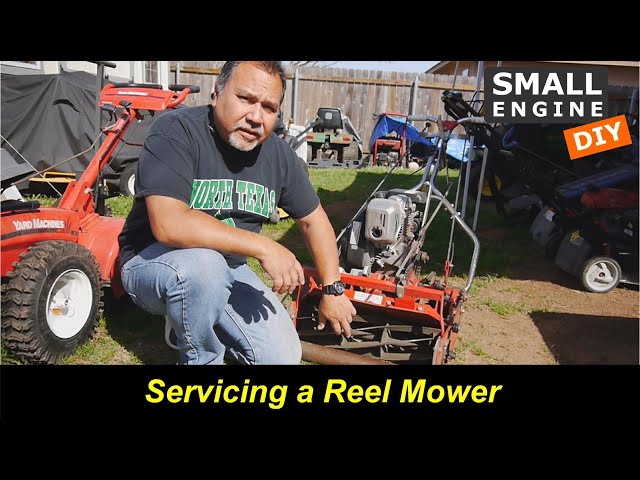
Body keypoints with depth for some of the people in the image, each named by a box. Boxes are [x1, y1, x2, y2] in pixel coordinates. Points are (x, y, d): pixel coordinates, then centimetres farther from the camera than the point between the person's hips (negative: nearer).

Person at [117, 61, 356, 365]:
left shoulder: (278, 154, -4)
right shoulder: (176, 131, -22)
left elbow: (313, 220, 6)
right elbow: (169, 224, -35)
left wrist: (331, 290, 4)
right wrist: (263, 247, -32)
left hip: (227, 269, 5)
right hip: (153, 260, -5)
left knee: (283, 357, -5)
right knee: (204, 263, -38)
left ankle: (188, 321, 17)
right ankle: (201, 358, -8)